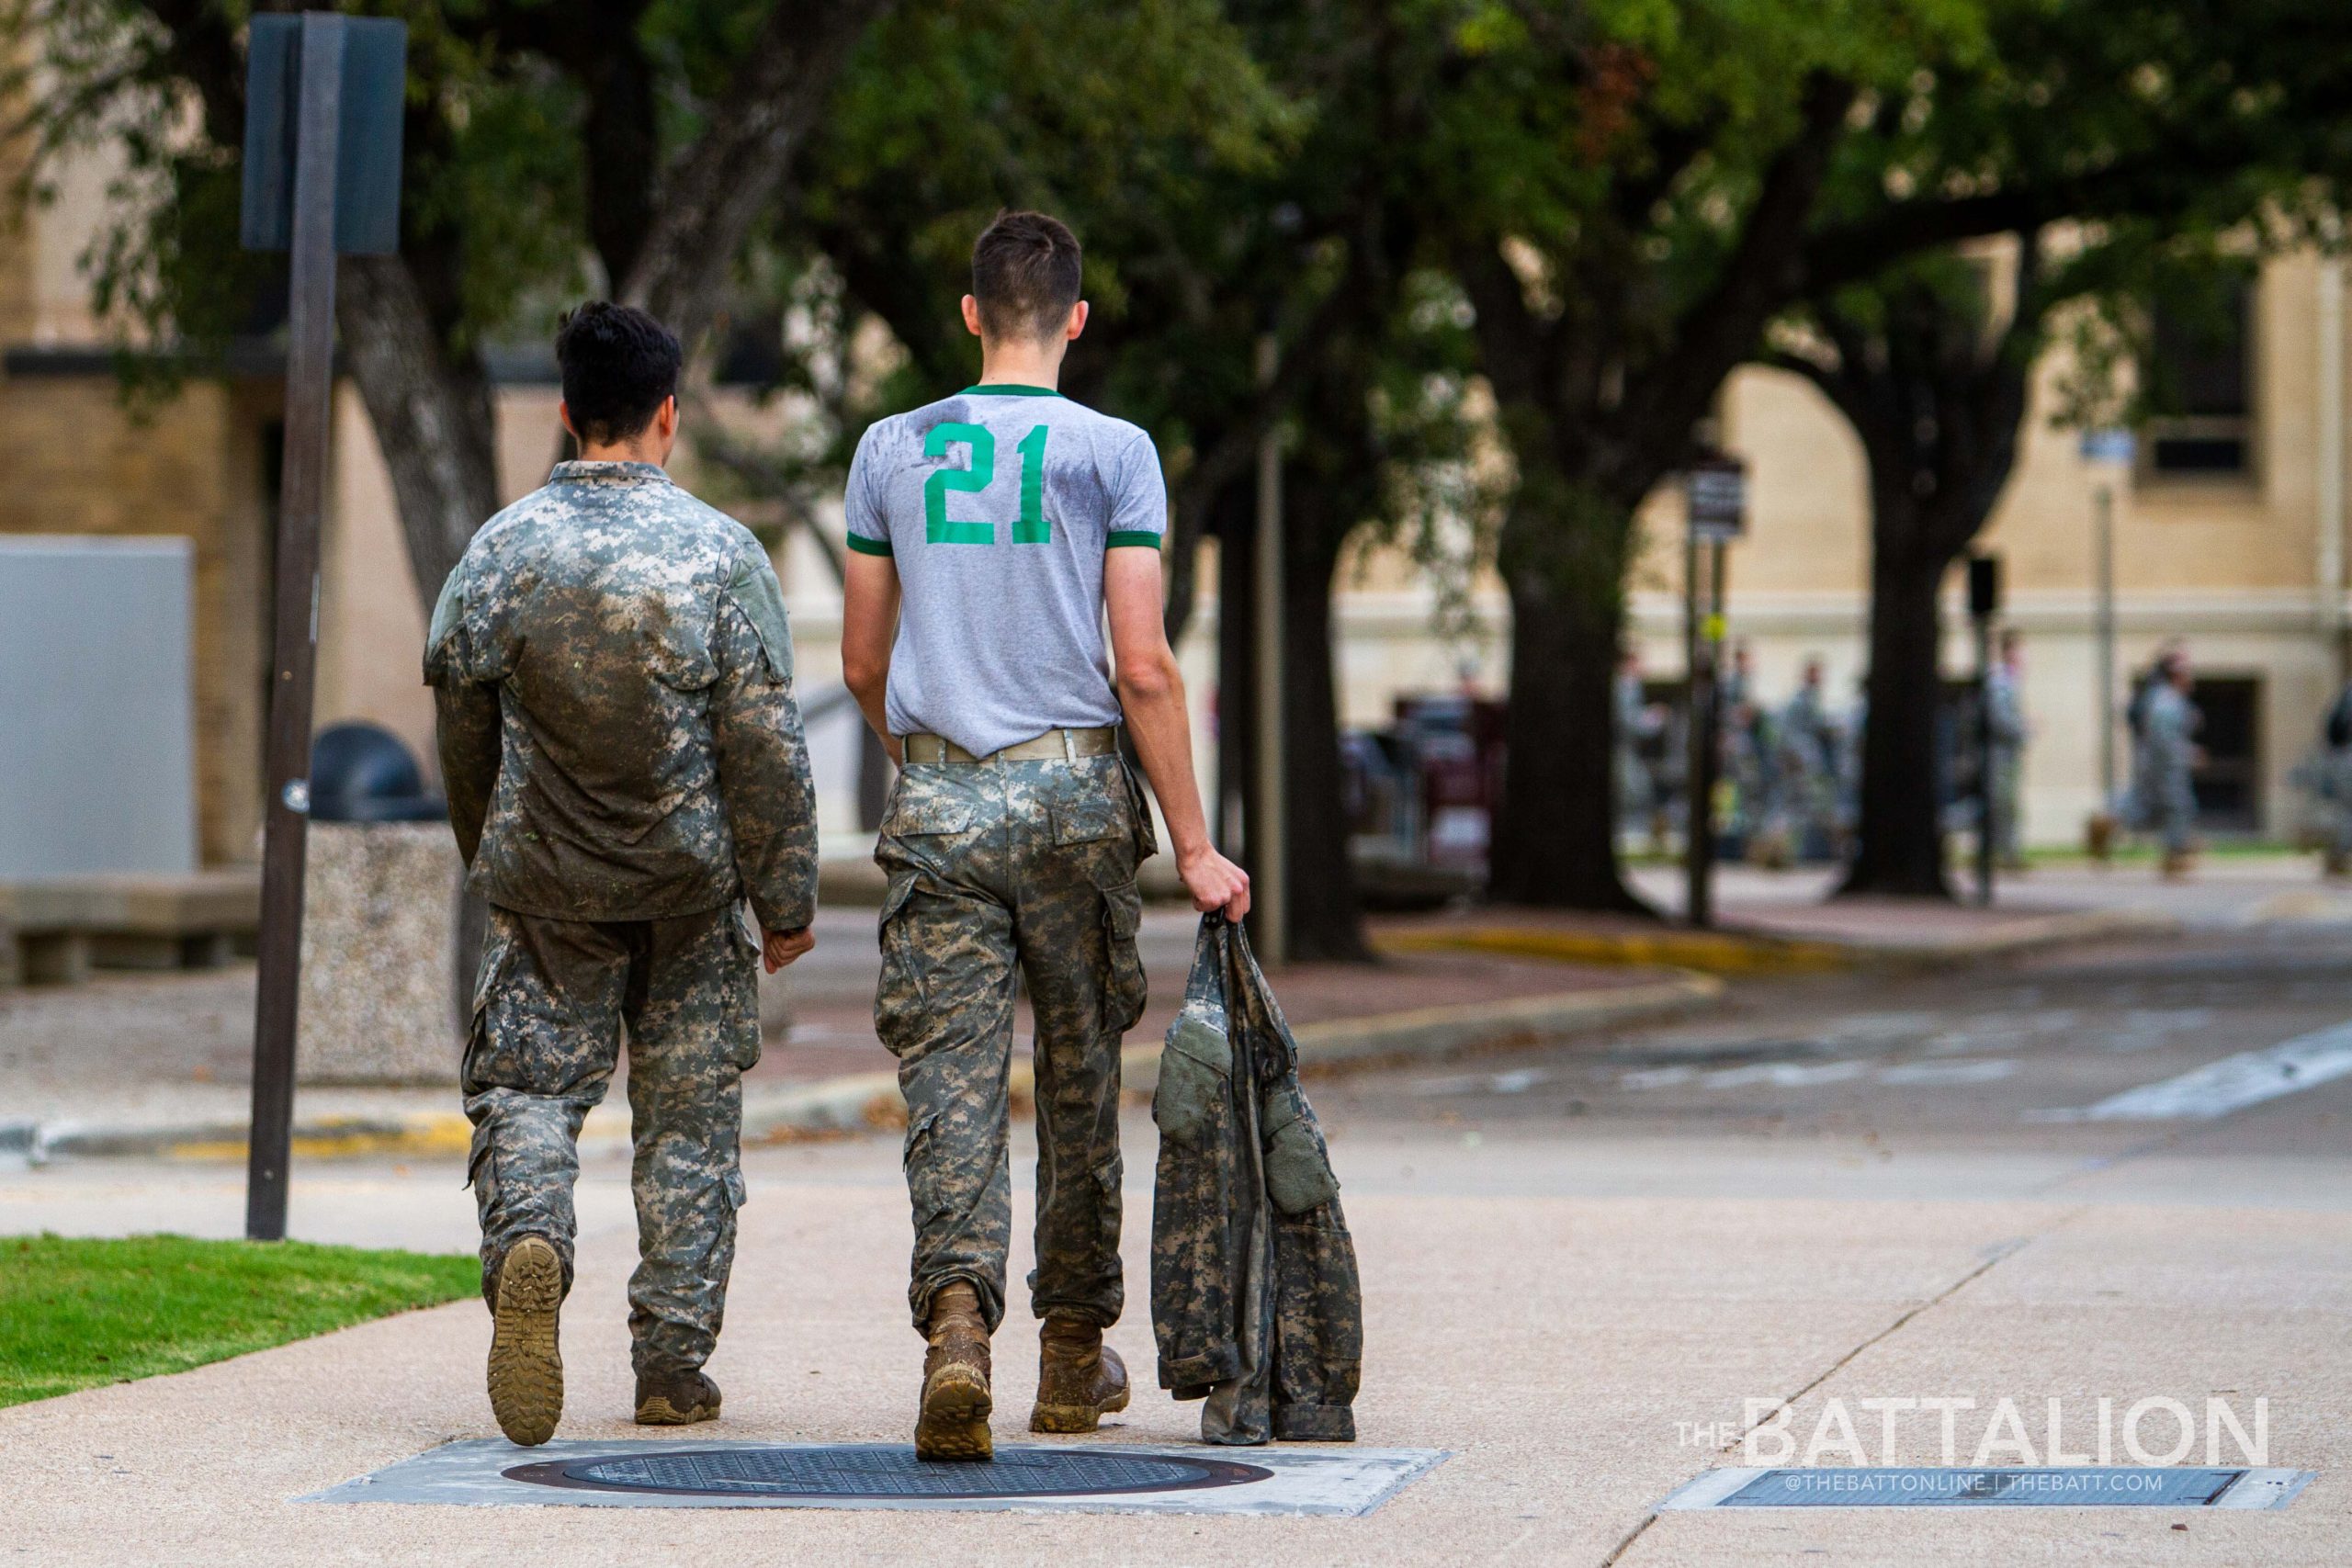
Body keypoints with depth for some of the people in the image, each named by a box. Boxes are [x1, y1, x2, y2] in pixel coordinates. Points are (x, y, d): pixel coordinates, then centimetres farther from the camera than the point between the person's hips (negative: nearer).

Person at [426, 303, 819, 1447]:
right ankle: (672, 1363, 11)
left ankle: (528, 1236, -27)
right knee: (689, 1116, 10)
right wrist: (786, 898, 1)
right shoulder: (722, 555, -9)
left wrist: (491, 862, 23)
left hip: (545, 884, 1)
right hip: (691, 884, -1)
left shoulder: (500, 551, -2)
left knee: (529, 1087, 5)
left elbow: (462, 730, 8)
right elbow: (765, 744, -8)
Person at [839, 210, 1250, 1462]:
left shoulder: (891, 452, 7)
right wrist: (1193, 847, -2)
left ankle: (957, 1315, -27)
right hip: (1074, 794, -1)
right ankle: (1074, 1352, 21)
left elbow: (862, 665, 12)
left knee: (952, 1077, -4)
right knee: (1079, 1074, 12)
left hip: (937, 803, 1)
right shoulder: (1113, 454, -2)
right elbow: (1143, 670, -6)